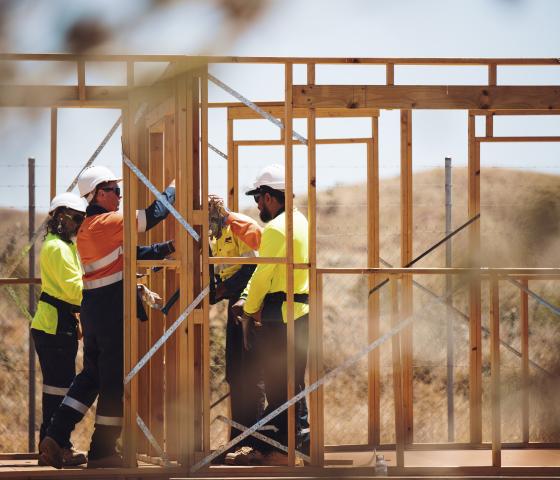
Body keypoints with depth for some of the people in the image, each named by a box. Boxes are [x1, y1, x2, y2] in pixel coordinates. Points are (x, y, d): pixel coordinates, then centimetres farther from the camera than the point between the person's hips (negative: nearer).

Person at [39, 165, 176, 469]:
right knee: (115, 381, -1)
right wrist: (172, 189, 4)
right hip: (114, 310, -9)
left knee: (91, 374, 15)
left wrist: (167, 248, 11)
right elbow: (154, 215, -12)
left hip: (92, 307, 9)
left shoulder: (86, 229, 15)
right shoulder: (108, 223, -13)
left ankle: (55, 437, 7)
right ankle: (102, 452, 4)